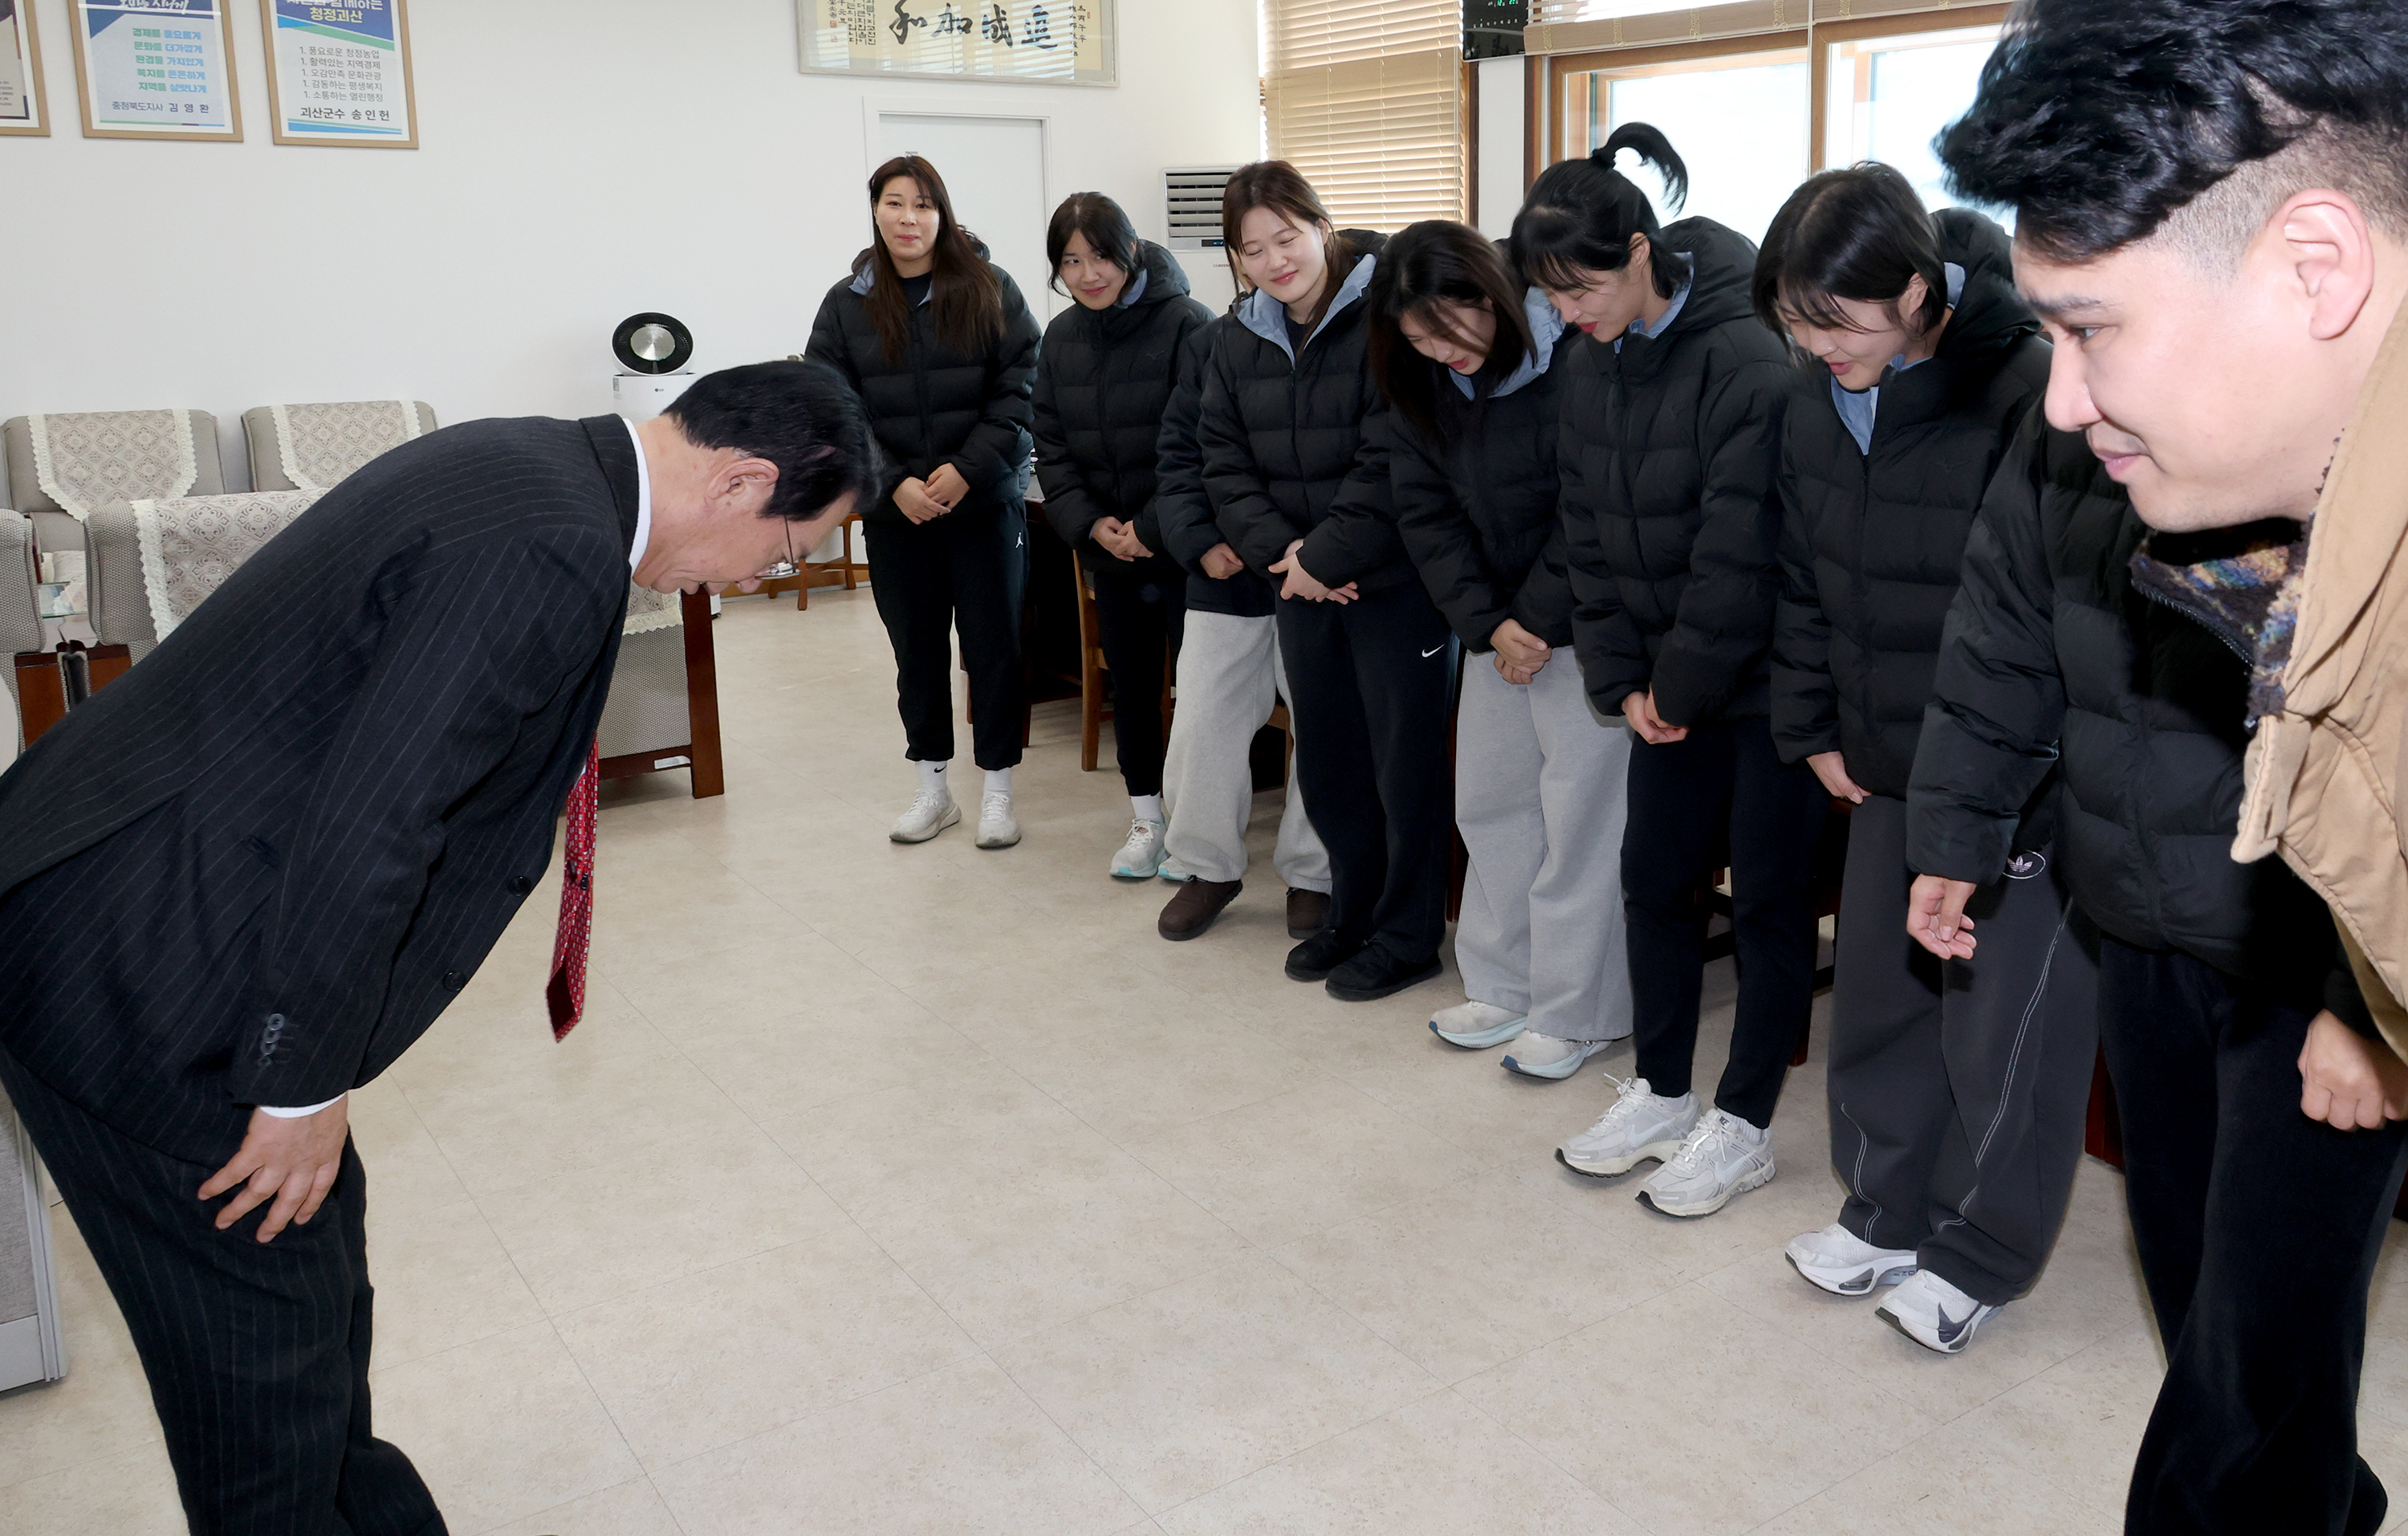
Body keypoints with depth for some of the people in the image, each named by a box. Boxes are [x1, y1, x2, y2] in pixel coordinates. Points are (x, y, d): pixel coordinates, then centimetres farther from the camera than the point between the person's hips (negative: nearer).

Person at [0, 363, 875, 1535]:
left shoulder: (524, 469, 7)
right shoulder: (554, 554, -25)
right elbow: (362, 831, -27)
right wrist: (306, 1085, -15)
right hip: (135, 971, -10)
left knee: (320, 1240, 23)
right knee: (269, 1327, 6)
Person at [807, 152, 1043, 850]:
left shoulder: (989, 289, -1)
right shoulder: (846, 305, 3)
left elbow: (1022, 387, -6)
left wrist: (968, 468, -16)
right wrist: (893, 483, -13)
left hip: (986, 502, -2)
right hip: (894, 511, 2)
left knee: (994, 647, 3)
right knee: (917, 651, 11)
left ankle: (998, 788, 17)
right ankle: (934, 788, 25)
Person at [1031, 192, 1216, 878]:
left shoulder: (1185, 323, -13)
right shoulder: (1061, 338, 6)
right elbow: (1052, 445, 7)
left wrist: (1153, 526, -19)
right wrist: (1089, 522, -8)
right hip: (1108, 545, 6)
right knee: (1130, 684, 13)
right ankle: (1146, 820, 25)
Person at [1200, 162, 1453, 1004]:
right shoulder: (1240, 340, 8)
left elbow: (1393, 461, -20)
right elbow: (1226, 461, 6)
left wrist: (1326, 555, -18)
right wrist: (1277, 549, -9)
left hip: (1395, 580, -6)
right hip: (1301, 582, 7)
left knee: (1404, 762, 2)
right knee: (1325, 760, 15)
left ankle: (1408, 935, 17)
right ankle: (1351, 913, 32)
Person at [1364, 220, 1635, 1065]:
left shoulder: (1575, 361, -17)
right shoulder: (1421, 386, 2)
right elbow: (1426, 513, 0)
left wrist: (1538, 621, -16)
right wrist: (1488, 624, -9)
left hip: (1583, 620, -7)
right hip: (1496, 623, 7)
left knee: (1578, 814, -2)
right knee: (1488, 800, 12)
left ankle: (1571, 1010, 11)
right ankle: (1503, 986, 26)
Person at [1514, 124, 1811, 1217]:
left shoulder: (1748, 356, -21)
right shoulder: (1591, 365, 4)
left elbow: (1741, 551, -22)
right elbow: (1588, 537, 6)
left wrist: (1681, 684, -14)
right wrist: (1622, 678, 0)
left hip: (1770, 674, -7)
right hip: (1670, 679, 7)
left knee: (1767, 897, 4)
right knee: (1653, 875, 12)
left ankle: (1743, 1126, 18)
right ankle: (1662, 1094, 29)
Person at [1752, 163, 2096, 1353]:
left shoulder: (2029, 393, -24)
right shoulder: (1817, 402, -1)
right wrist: (1814, 729, 10)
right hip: (1891, 766, 7)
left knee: (2006, 1026, 6)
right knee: (1875, 992, 16)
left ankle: (1982, 1253, 27)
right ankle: (1892, 1208, 36)